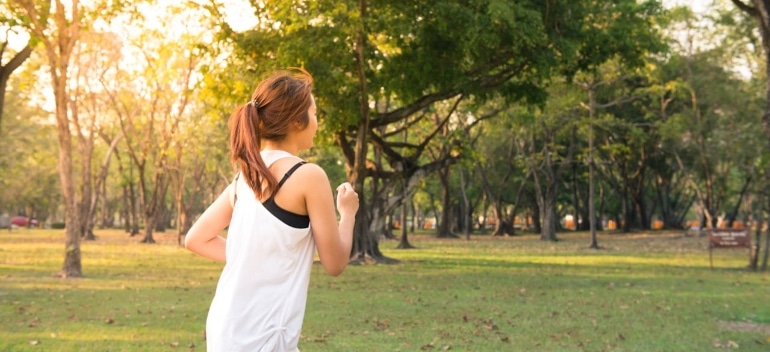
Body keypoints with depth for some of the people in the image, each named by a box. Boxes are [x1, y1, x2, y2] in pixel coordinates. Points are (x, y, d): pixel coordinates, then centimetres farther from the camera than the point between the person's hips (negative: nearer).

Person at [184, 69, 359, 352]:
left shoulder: (245, 175, 9)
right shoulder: (309, 176, -12)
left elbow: (195, 239, 16)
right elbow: (335, 263, -6)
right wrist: (348, 212, 10)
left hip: (228, 327, 8)